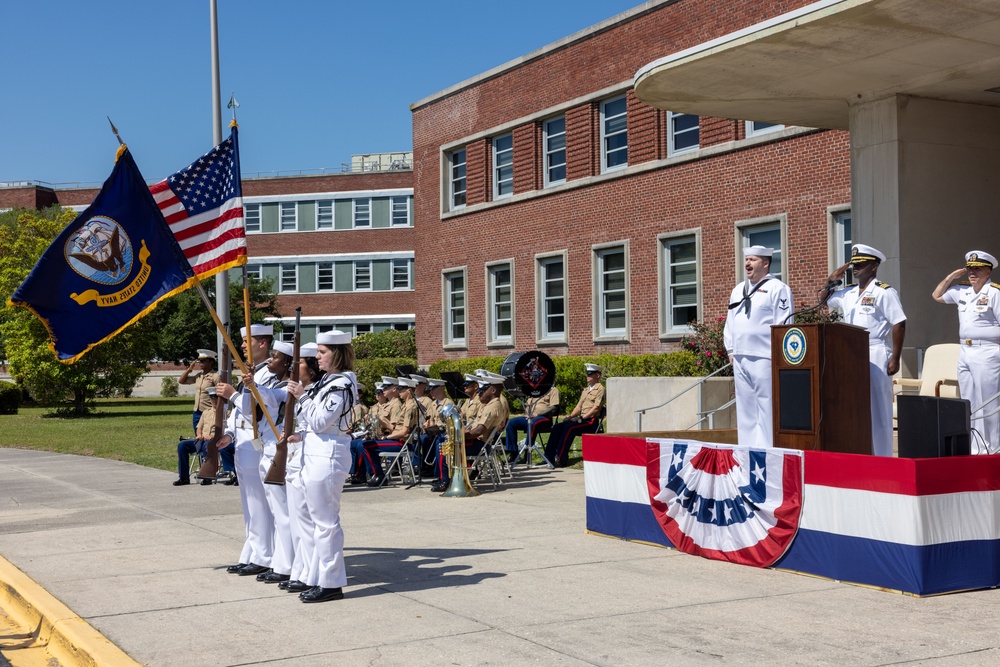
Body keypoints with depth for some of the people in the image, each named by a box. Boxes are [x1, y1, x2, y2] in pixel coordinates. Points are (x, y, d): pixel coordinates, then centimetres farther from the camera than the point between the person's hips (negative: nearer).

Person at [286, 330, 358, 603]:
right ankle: (320, 578, 21)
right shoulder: (328, 381, 16)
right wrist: (300, 435, 10)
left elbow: (320, 422, -18)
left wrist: (302, 396, -13)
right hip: (317, 454, 11)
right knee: (320, 520, 14)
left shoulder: (341, 384, -15)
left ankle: (332, 584, 1)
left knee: (325, 522, -5)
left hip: (327, 457, -11)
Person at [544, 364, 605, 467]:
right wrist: (570, 416, 4)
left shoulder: (600, 389, -3)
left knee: (569, 428, -31)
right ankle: (549, 457, -12)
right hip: (582, 419, 8)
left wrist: (582, 418, -19)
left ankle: (561, 459, -28)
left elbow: (596, 408, -14)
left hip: (591, 421, -8)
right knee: (557, 427, -9)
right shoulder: (586, 389, 24)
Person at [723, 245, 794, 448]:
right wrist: (731, 351, 14)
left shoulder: (777, 289, -3)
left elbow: (784, 325, -8)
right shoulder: (738, 290, 20)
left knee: (766, 407, -8)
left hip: (763, 358, -7)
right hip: (740, 359, 7)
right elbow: (730, 323, 23)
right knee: (745, 408, 9)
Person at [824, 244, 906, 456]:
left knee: (877, 409, -4)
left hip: (876, 355, -7)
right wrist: (831, 280, 12)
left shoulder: (884, 292, -6)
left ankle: (880, 459, 0)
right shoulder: (848, 293, 16)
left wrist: (895, 359, -16)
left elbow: (899, 324, -11)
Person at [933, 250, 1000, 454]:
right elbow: (937, 296, 28)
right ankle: (974, 447, 16)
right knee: (969, 404, 10)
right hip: (964, 352, 7)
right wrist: (950, 278, 15)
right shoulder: (962, 291, 14)